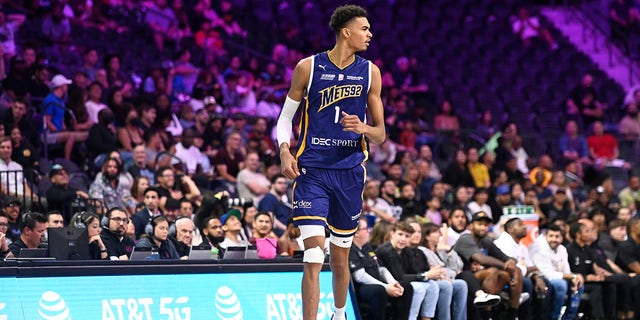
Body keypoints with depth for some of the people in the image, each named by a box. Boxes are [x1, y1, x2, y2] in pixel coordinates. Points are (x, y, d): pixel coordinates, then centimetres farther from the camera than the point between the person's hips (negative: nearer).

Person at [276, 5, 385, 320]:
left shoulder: (370, 72, 5)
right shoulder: (308, 67, -1)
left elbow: (380, 134, 9)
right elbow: (285, 117, 7)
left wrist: (363, 128, -14)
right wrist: (284, 151, -11)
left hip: (350, 172, 3)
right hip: (312, 170, -3)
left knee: (341, 258, 13)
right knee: (314, 254, -16)